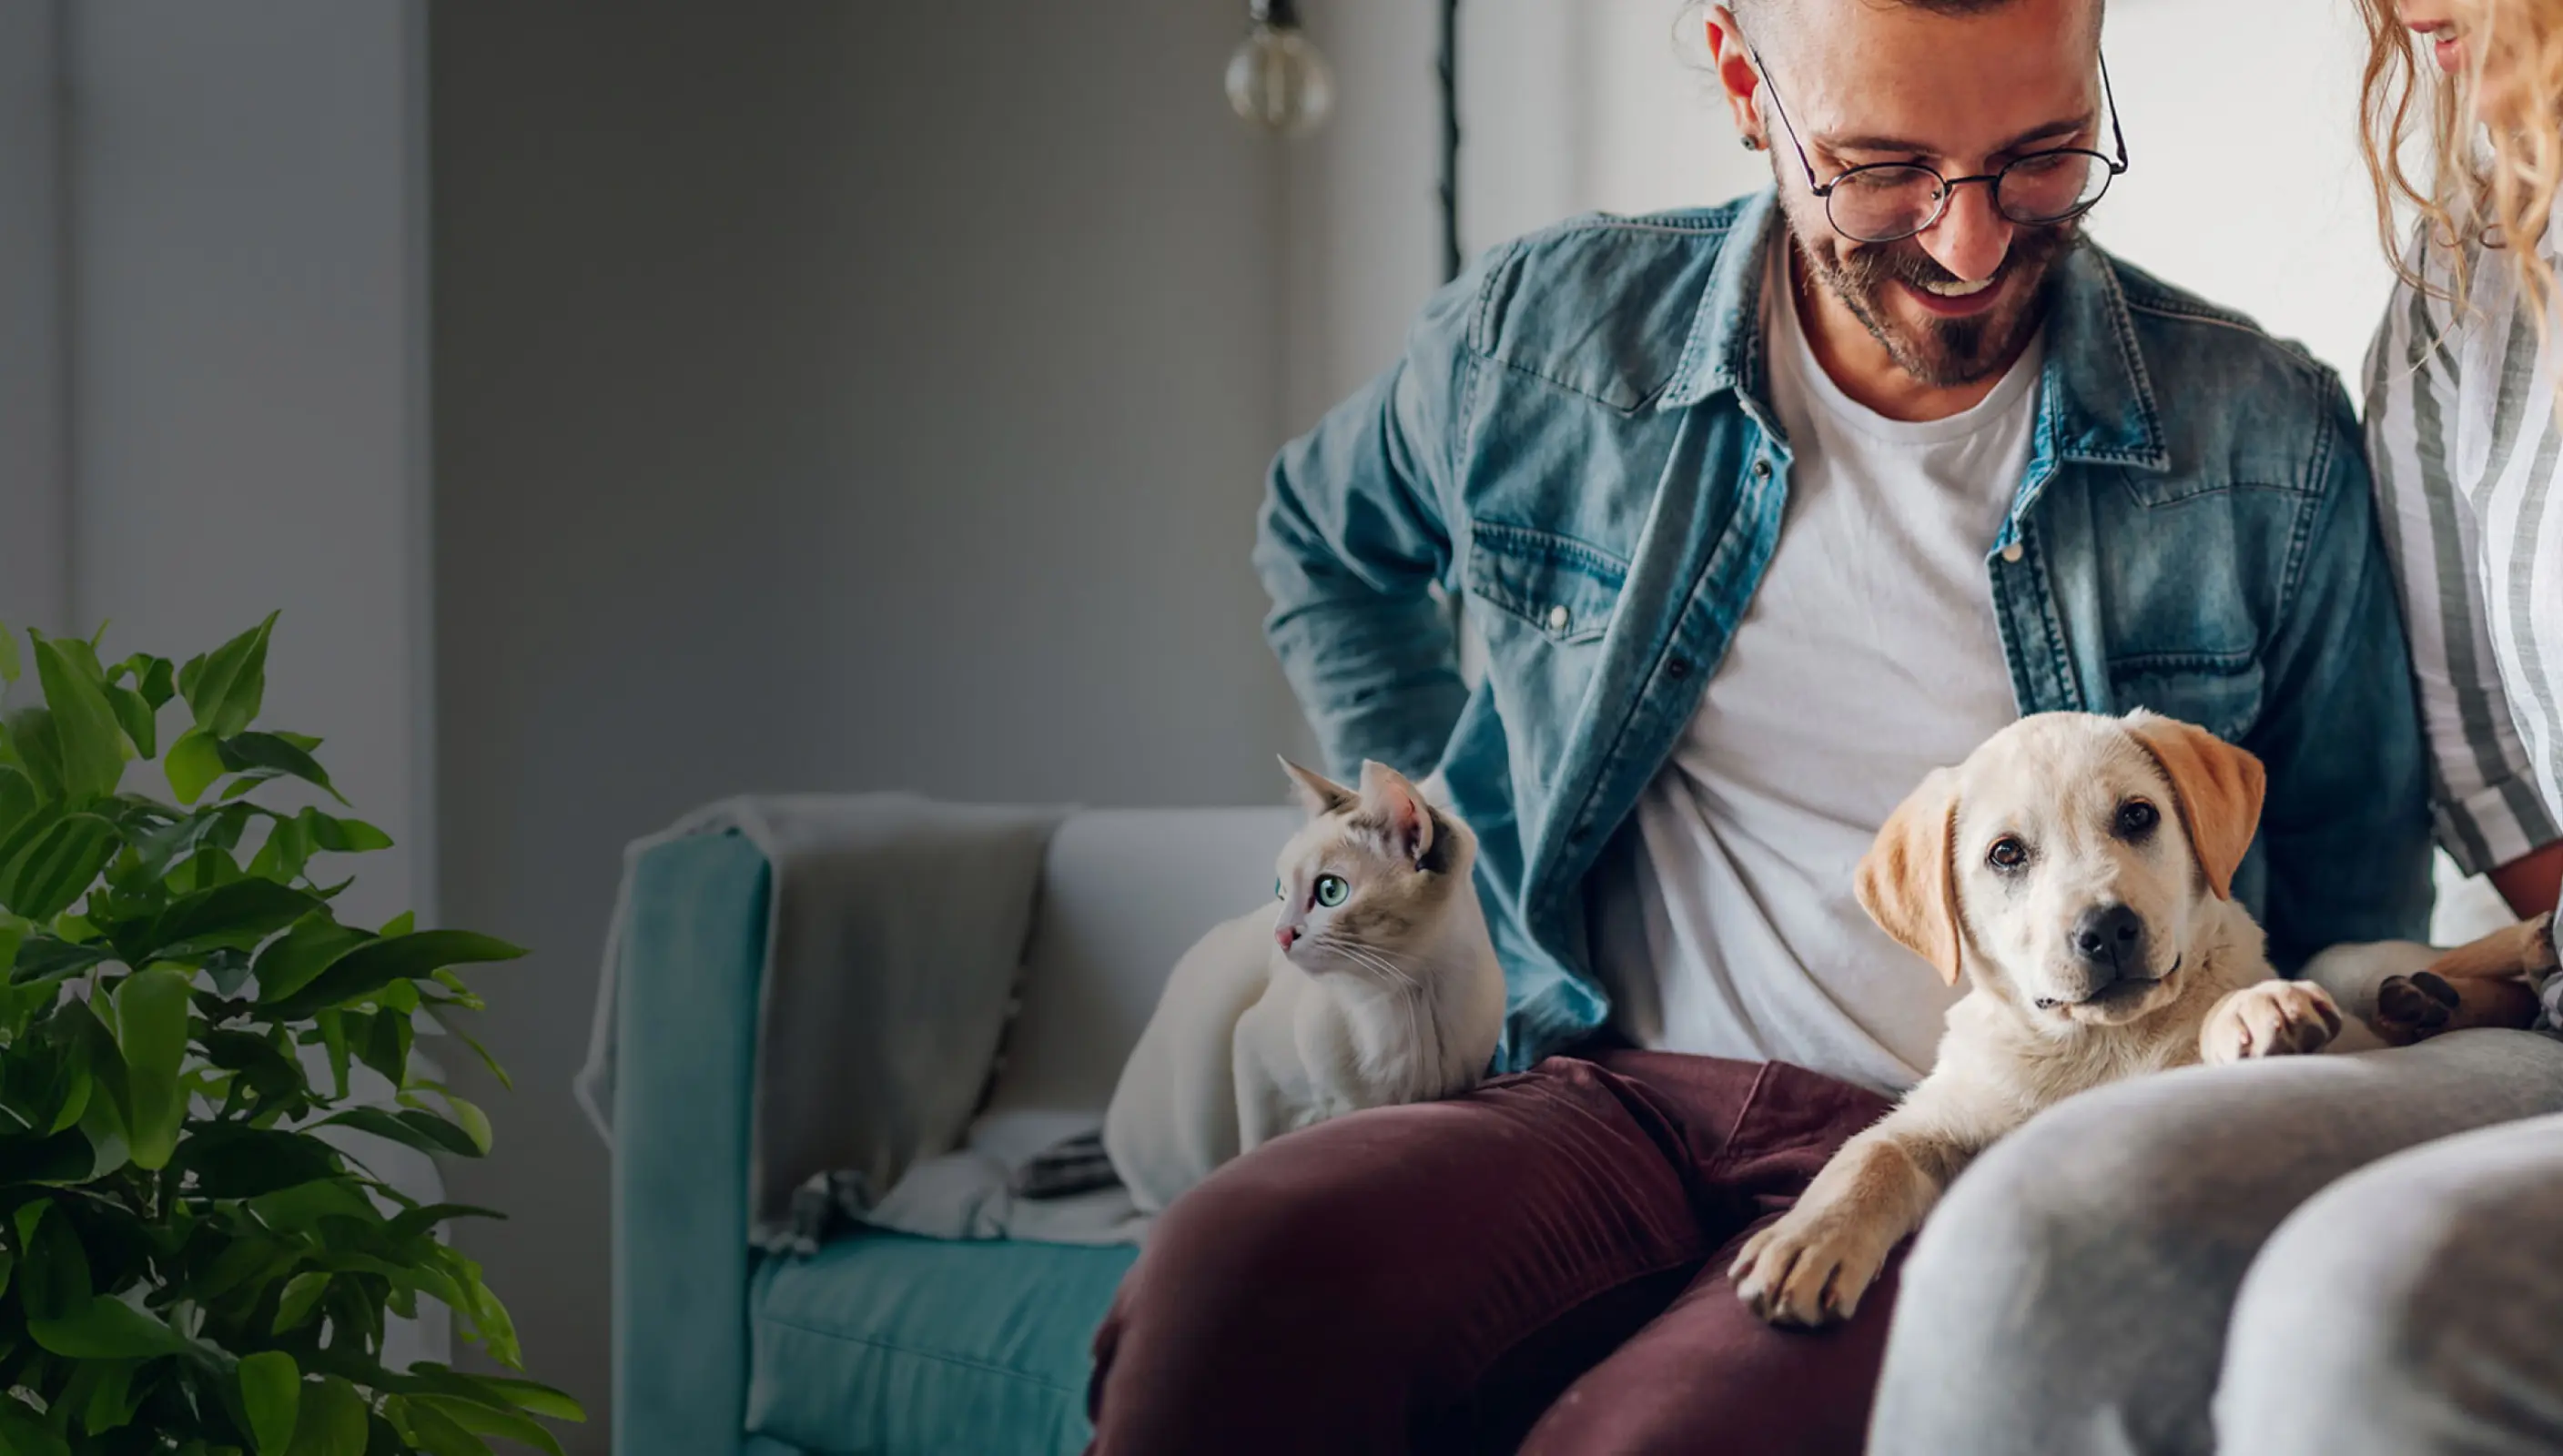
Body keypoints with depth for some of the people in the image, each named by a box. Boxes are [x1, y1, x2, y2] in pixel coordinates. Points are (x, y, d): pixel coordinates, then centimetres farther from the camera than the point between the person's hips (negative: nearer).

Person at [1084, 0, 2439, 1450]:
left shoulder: (2273, 444, 0)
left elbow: (2354, 924, 12)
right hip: (1612, 1095, 3)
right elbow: (1324, 541, 28)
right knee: (1230, 1275, -32)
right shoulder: (1541, 338, 4)